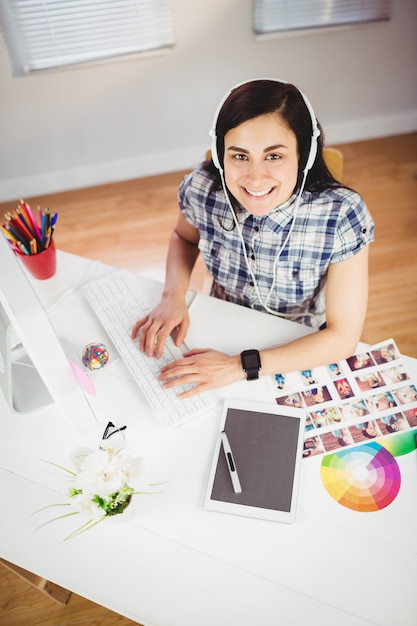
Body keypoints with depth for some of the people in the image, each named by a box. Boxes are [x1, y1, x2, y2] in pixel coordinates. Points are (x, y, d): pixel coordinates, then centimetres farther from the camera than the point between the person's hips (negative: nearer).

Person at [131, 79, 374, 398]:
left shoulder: (341, 216, -27)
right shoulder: (202, 189, -20)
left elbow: (343, 336, -21)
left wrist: (241, 366, -28)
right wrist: (173, 296, -14)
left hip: (301, 355, 0)